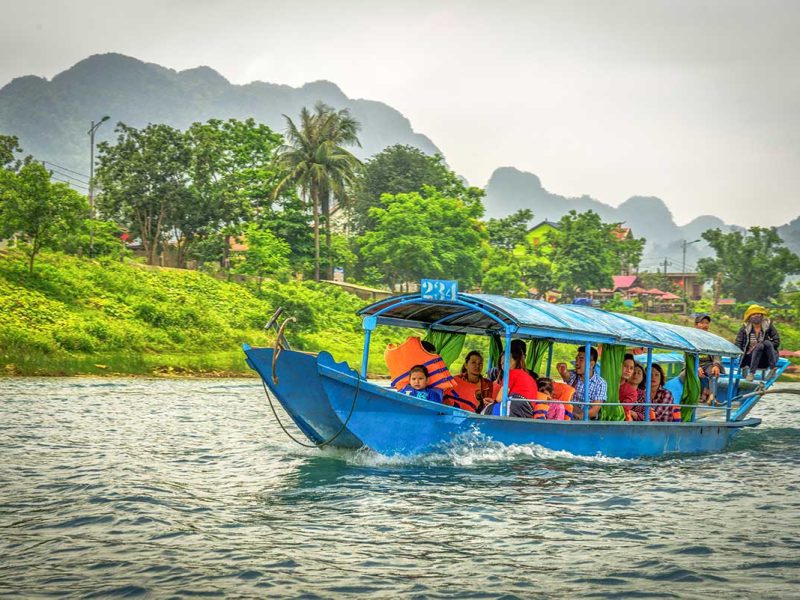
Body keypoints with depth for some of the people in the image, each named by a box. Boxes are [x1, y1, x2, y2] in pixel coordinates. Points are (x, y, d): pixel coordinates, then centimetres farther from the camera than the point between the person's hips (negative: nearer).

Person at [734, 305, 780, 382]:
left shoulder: (768, 325, 5)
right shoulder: (745, 328, 5)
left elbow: (777, 341, 0)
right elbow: (737, 344, 0)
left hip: (767, 358, 1)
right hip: (750, 357, -1)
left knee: (767, 343, -29)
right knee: (759, 346, -31)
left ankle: (773, 369, -34)